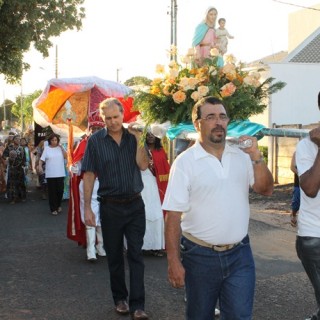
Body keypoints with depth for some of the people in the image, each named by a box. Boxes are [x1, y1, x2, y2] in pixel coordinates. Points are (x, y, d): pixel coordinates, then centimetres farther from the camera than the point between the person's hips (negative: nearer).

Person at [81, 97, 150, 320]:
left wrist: (139, 139, -18)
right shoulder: (95, 141, -3)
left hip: (135, 204, 0)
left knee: (136, 254, 0)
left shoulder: (134, 137, 1)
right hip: (110, 206, 0)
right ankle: (120, 298, 28)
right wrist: (87, 208, -5)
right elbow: (89, 175, -2)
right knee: (114, 255, 11)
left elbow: (143, 165, -9)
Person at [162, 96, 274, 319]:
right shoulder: (185, 162, -9)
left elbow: (266, 190, 4)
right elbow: (173, 215, -10)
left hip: (240, 254, 3)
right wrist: (174, 261, -14)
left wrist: (257, 157, -11)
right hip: (200, 257, -2)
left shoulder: (241, 156, 4)